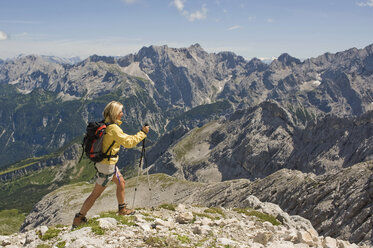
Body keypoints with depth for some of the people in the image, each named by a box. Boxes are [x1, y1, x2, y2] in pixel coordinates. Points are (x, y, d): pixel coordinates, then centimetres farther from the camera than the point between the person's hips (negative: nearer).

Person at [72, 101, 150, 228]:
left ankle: (122, 209, 37)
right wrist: (143, 133, -15)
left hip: (108, 162, 10)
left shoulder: (105, 124, 2)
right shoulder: (114, 128, -25)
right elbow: (129, 142, -23)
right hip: (106, 166, -10)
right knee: (96, 194, 1)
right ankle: (78, 218, 11)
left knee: (121, 182, 22)